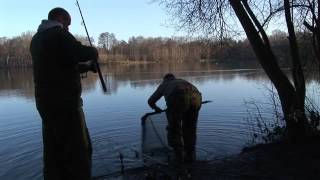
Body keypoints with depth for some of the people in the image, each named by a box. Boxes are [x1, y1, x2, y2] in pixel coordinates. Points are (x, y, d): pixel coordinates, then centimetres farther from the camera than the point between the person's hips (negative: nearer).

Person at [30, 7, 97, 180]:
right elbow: (81, 53, -21)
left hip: (45, 101, 9)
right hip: (64, 101, -9)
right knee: (79, 149, -2)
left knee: (53, 150, 15)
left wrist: (86, 67, 19)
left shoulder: (36, 39, 19)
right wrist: (94, 51, 0)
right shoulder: (58, 34, -7)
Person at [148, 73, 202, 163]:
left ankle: (179, 156, 22)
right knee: (190, 128, 24)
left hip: (178, 99, -4)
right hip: (195, 98, 4)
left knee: (174, 129, 18)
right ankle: (190, 155, 31)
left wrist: (156, 108, 60)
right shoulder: (182, 81, 43)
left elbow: (151, 101, 39)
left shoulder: (163, 85, 36)